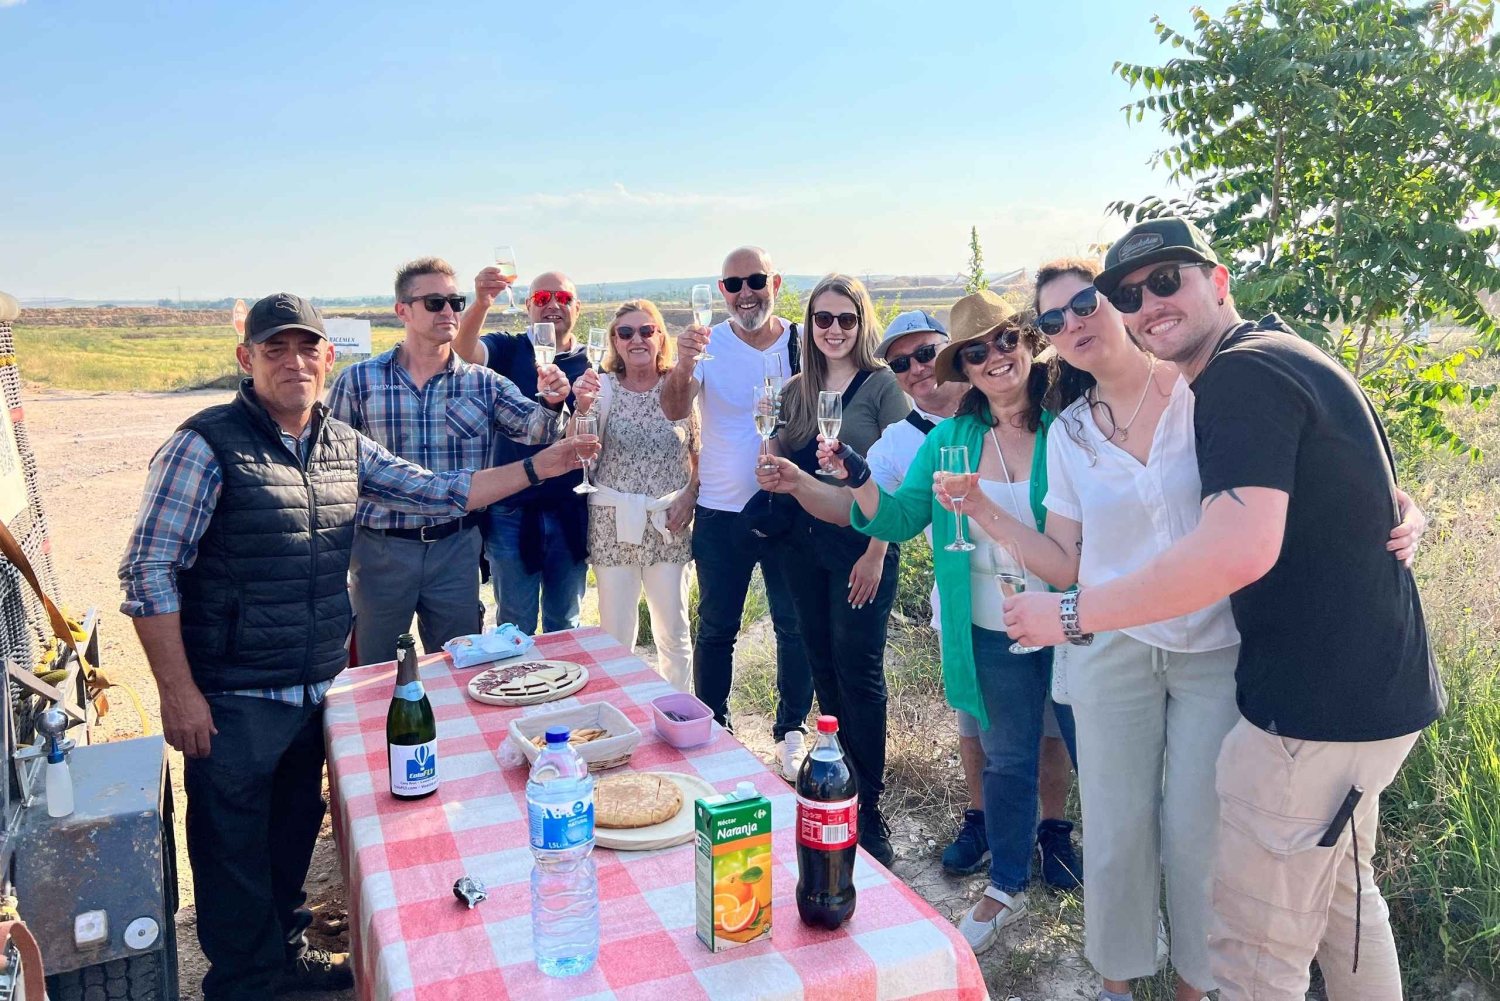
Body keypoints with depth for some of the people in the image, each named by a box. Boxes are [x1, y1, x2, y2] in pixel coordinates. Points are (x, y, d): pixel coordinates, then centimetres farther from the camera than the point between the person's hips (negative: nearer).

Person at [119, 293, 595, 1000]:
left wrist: (538, 468, 5)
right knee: (234, 847, 8)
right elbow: (148, 574, -13)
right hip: (233, 701, -6)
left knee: (295, 830, 22)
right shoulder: (207, 444, -14)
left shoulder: (344, 445, 5)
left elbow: (435, 492, 11)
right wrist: (177, 692, -15)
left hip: (318, 690, 6)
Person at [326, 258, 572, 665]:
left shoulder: (483, 383, 2)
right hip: (380, 549, -1)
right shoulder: (357, 381, -3)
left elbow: (535, 428, -8)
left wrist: (550, 402, -30)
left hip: (456, 547, 1)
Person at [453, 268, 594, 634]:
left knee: (565, 622, 17)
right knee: (515, 623, 11)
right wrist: (481, 304, -41)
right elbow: (463, 350, -24)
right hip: (512, 511, -2)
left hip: (570, 511, 2)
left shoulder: (591, 362, 4)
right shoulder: (508, 351, -2)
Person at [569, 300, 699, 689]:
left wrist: (690, 496, -7)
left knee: (674, 634, 10)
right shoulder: (602, 387, -2)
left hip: (669, 525, 1)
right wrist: (582, 408, -27)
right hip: (613, 525, -1)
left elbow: (700, 454, 8)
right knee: (615, 635, 6)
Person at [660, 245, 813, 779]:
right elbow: (674, 411, -20)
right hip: (721, 513, -1)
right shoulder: (709, 345, -6)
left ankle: (791, 731, 26)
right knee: (715, 628, 11)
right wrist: (683, 367, -41)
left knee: (795, 625, 9)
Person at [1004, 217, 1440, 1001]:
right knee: (1342, 895, 28)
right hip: (1383, 692, 10)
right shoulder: (1289, 354, 14)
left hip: (1314, 712, -10)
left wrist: (1072, 615, -26)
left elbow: (1241, 549, -33)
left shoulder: (1240, 374, -19)